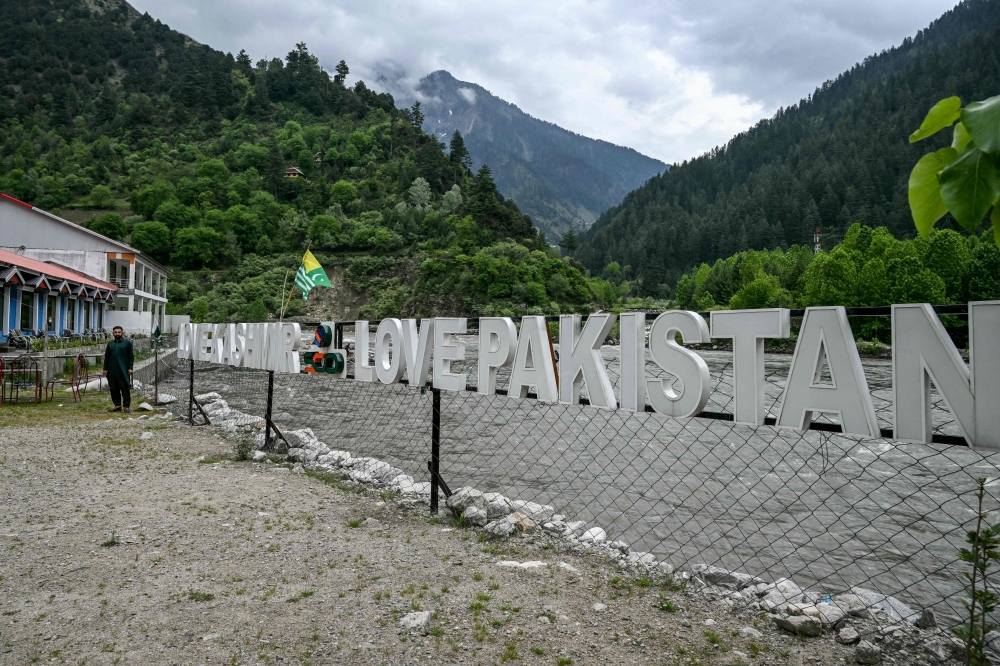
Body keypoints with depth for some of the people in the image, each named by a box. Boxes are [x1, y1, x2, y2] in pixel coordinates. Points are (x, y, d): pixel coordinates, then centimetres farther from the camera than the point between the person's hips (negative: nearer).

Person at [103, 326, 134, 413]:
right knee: (114, 388, 6)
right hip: (112, 370, 4)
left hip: (123, 370, -4)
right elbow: (106, 357, 17)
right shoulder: (110, 344, 14)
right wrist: (105, 369, 11)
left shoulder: (127, 343, 3)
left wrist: (130, 368, -7)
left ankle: (126, 406, -1)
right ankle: (117, 405, 14)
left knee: (125, 388, -4)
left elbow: (131, 356, 0)